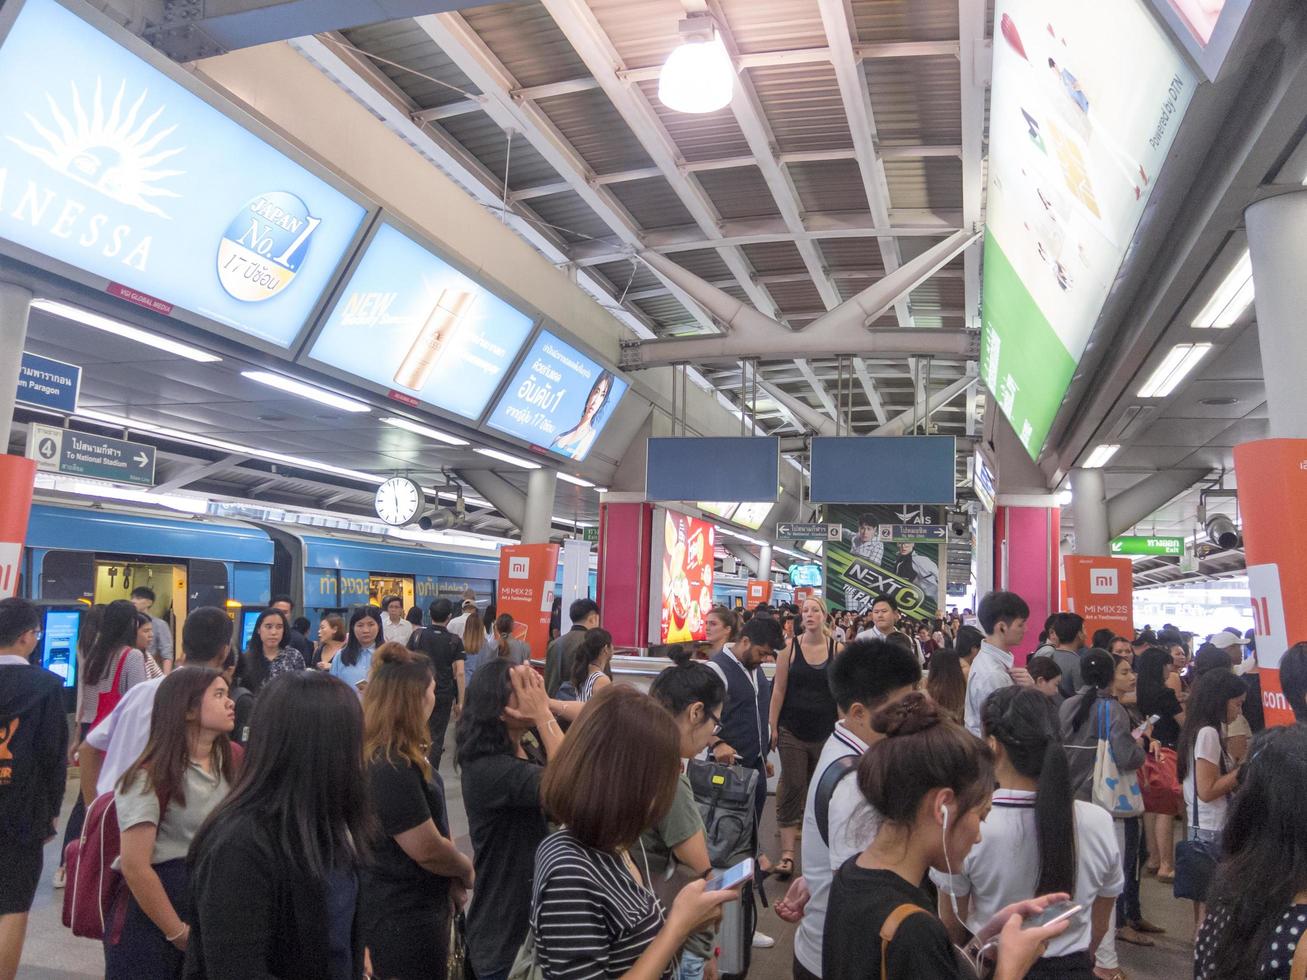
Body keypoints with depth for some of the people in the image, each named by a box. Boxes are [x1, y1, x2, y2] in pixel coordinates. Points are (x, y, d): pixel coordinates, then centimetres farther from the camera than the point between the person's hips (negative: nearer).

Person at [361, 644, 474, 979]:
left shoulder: (395, 755, 3)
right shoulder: (391, 768, -29)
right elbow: (428, 849, -25)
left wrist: (452, 878, 3)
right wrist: (466, 870, -6)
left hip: (406, 906, 10)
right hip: (403, 917, -10)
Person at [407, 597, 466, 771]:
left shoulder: (417, 636, -2)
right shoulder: (454, 641, -6)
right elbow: (459, 673, -10)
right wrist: (460, 702, -5)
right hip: (444, 695, -1)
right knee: (437, 738, 6)